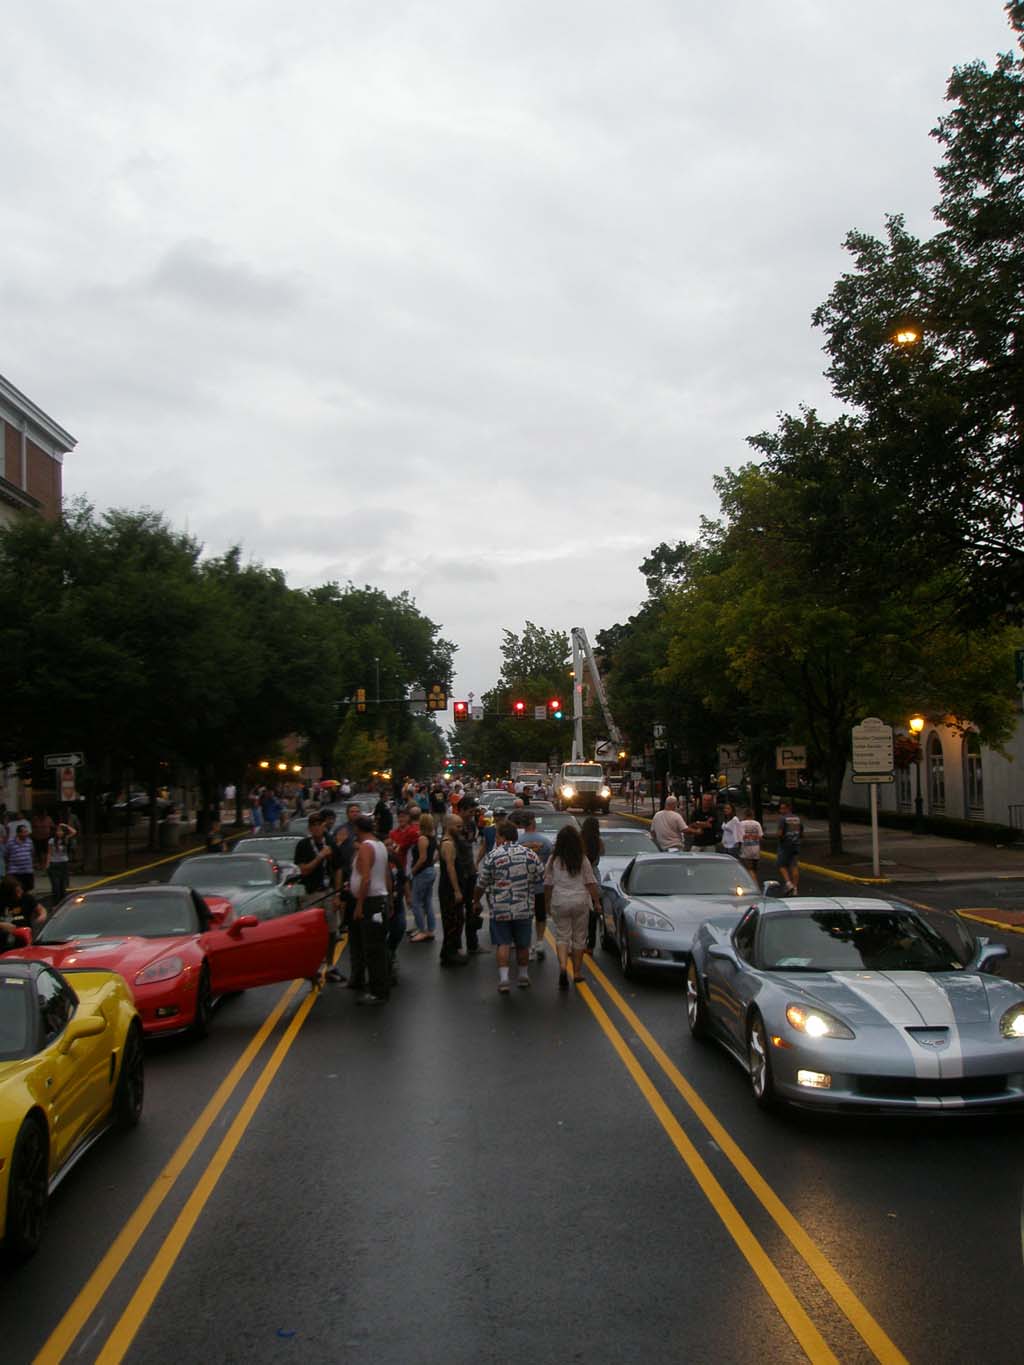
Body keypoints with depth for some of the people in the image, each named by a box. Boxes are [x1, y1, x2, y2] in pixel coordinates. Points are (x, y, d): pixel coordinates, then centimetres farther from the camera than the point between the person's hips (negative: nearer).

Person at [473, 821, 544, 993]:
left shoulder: (493, 856, -9)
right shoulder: (530, 854, 2)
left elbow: (481, 883, -4)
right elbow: (540, 880, 7)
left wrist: (476, 901, 11)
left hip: (500, 909, -3)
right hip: (524, 908, 3)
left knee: (503, 944, 2)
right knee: (522, 944, 15)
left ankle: (503, 979, -8)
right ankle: (523, 976, 26)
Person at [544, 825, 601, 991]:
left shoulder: (553, 860, -3)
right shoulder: (583, 860, -4)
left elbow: (548, 884, 1)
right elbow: (590, 883, -3)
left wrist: (547, 903, 13)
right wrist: (597, 902, 6)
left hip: (560, 902, 0)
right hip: (580, 901, 0)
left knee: (562, 936, 6)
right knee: (579, 937, 12)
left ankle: (563, 967, -17)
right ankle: (577, 973, 19)